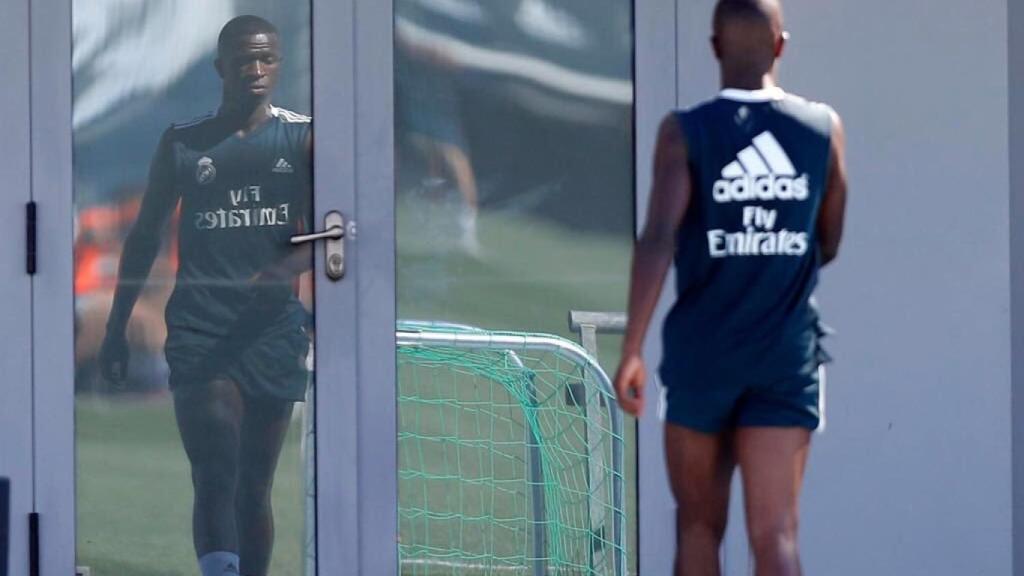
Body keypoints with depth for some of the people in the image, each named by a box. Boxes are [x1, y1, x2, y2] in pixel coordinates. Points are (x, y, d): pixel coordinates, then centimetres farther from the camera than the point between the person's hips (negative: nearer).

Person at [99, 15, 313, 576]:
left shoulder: (303, 139, 6)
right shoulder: (183, 144, 8)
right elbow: (145, 236, 15)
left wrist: (286, 267, -22)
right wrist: (116, 327, 12)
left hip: (273, 332, 1)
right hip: (199, 333, -1)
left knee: (253, 489, 8)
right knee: (216, 477, -17)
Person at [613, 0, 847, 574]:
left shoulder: (685, 132, -5)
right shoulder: (824, 127, 3)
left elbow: (658, 240, -16)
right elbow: (828, 245, 12)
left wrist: (632, 350, -15)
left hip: (702, 354, -1)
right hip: (788, 356, 1)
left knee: (699, 526, 15)